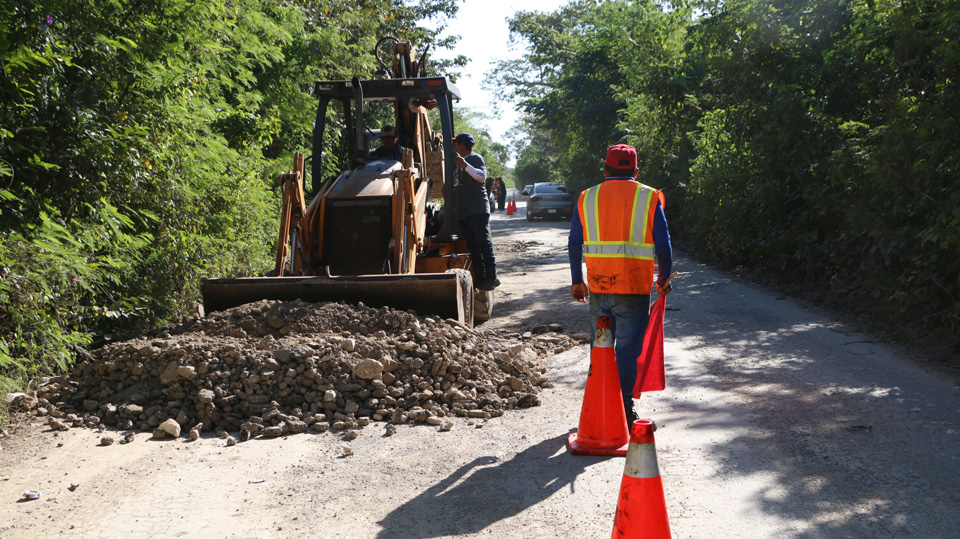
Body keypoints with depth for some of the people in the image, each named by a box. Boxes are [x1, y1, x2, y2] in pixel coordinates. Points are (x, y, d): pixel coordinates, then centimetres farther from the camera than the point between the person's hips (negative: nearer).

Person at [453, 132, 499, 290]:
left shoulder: (475, 158, 1)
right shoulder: (460, 162, 27)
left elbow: (482, 176, -18)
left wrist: (465, 165, -22)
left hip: (478, 209, -8)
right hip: (463, 211, 8)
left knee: (483, 241, -14)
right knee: (472, 246, 0)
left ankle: (491, 277, -15)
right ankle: (480, 278, -2)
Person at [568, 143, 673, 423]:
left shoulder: (587, 198, 8)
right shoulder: (649, 198, 2)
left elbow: (574, 244, 8)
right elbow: (663, 245, -1)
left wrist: (577, 281, 16)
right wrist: (663, 279, 13)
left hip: (597, 285, 3)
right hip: (635, 286, -2)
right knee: (627, 347, 4)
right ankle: (624, 407, 7)